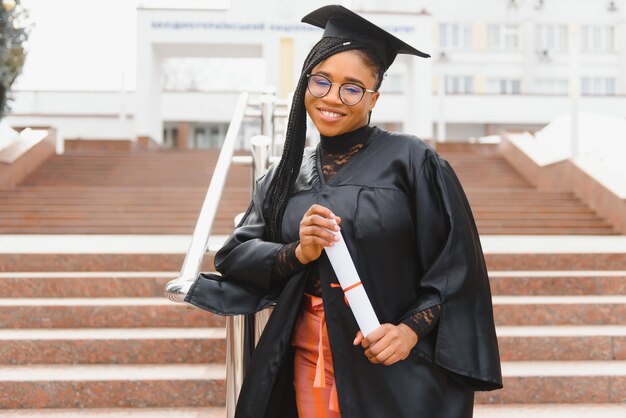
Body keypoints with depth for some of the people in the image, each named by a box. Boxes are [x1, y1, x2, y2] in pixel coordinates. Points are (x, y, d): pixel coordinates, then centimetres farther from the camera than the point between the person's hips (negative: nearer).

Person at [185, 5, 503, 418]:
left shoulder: (411, 161, -7)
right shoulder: (286, 176, 7)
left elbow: (456, 267, -7)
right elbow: (236, 255, 4)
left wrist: (411, 329, -19)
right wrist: (298, 253, -13)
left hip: (397, 373, -3)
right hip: (310, 366, 4)